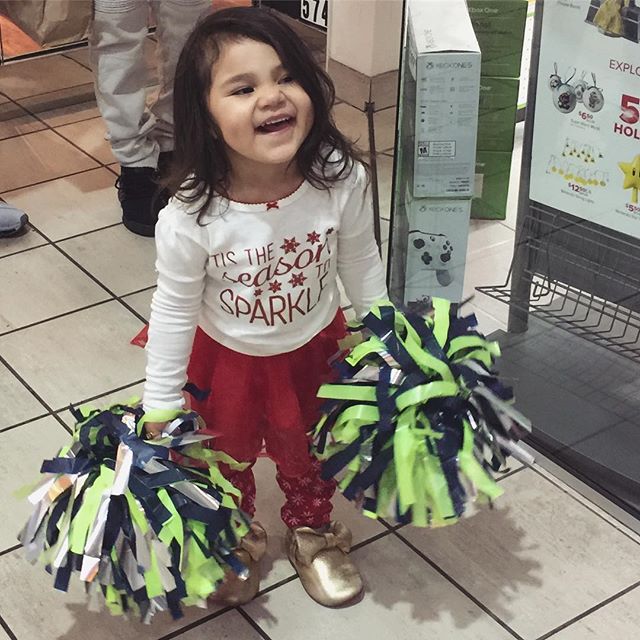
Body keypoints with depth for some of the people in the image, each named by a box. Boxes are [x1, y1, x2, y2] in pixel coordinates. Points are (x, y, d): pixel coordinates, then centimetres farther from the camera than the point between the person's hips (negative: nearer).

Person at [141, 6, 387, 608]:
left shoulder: (342, 181, -28)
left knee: (307, 452, 27)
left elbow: (362, 266, -9)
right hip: (226, 359, -1)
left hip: (316, 349, 2)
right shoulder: (190, 218, -33)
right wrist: (161, 408, -11)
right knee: (226, 458, 25)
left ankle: (312, 534, 57)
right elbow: (174, 309, -19)